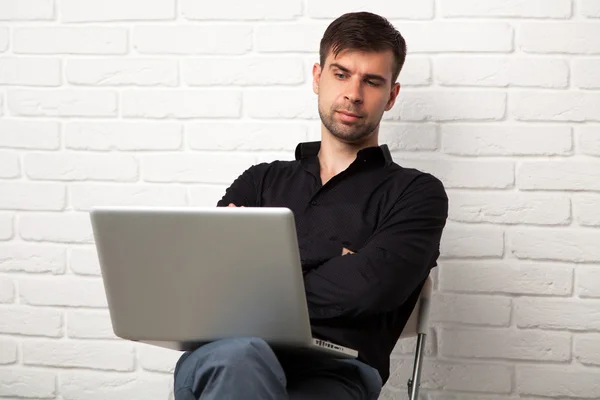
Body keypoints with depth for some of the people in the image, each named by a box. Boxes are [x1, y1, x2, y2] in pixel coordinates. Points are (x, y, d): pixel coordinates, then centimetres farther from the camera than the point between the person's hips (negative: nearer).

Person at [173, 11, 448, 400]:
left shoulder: (417, 193, 16)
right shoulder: (261, 181, 27)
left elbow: (369, 287, -5)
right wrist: (333, 272, -1)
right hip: (225, 355, 3)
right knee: (239, 359, -38)